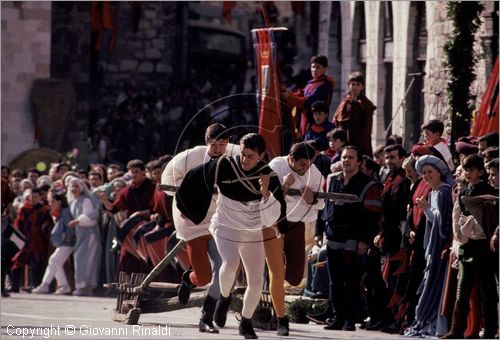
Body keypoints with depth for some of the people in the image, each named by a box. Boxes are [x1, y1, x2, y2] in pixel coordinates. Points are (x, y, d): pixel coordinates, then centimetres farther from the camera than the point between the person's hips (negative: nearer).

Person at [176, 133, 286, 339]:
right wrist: (190, 211, 11)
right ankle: (224, 298, 0)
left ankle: (246, 323, 29)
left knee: (256, 282, 4)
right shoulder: (224, 166, -17)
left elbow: (272, 218, -16)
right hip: (226, 227, -2)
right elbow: (195, 179, 0)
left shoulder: (268, 176, -15)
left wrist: (266, 193, -33)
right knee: (231, 263, -31)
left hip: (253, 232, 2)